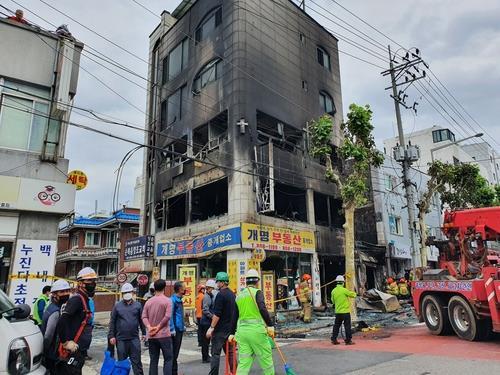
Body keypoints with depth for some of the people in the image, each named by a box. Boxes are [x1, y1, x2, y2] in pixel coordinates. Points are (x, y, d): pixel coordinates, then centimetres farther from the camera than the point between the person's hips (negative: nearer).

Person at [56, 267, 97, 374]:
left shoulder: (85, 299, 15)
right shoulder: (77, 299, -16)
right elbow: (62, 321, -28)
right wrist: (66, 342, -22)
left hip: (79, 350, 10)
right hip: (73, 350, -10)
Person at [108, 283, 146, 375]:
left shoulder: (137, 305, 3)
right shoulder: (117, 306, 2)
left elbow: (141, 320, 7)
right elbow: (112, 322, 4)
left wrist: (144, 333, 5)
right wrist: (111, 336, -1)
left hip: (134, 339, 0)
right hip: (121, 339, 0)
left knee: (136, 361, 4)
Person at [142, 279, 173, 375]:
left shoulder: (149, 301, 6)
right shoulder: (167, 301, -8)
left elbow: (144, 317, -1)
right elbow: (167, 316, -17)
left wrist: (149, 327, -9)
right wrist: (158, 327, -8)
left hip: (151, 336, 4)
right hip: (164, 335, -4)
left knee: (153, 360, 11)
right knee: (168, 359, 5)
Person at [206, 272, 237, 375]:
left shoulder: (221, 294, -15)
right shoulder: (232, 294, 11)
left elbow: (217, 314, -19)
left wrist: (211, 327, -16)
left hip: (220, 329, -8)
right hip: (231, 328, 8)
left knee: (215, 353, -2)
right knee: (230, 352, 14)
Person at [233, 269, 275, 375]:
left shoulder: (239, 295, 13)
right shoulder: (257, 292, -5)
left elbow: (235, 316, 16)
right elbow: (262, 309, -21)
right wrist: (270, 325, -18)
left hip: (241, 330, 6)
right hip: (256, 330, -6)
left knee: (243, 362, 9)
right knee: (266, 359, 9)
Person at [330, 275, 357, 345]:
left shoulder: (333, 291, 2)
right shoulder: (344, 290, -15)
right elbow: (353, 295, -5)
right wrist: (353, 293, 17)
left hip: (337, 312, 5)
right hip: (345, 311, -5)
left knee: (336, 326, 13)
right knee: (347, 326, 4)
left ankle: (334, 339, 16)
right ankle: (348, 340, 7)